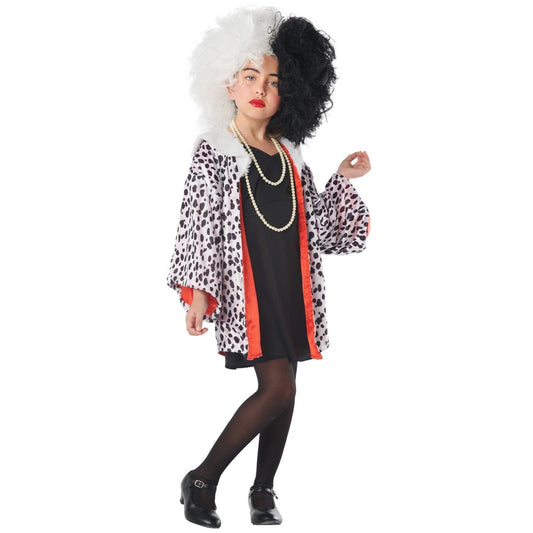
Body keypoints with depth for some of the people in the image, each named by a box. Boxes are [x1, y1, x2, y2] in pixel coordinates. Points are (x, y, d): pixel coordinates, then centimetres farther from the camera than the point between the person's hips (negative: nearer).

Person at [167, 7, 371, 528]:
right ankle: (202, 480, -2)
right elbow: (198, 223, -7)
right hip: (246, 285, -6)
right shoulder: (214, 151, -3)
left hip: (291, 285, 6)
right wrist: (198, 292, -13)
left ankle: (263, 489, 22)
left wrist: (342, 180, 7)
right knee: (278, 388, -14)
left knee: (282, 389, 8)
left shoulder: (289, 156, 12)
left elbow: (314, 225, 16)